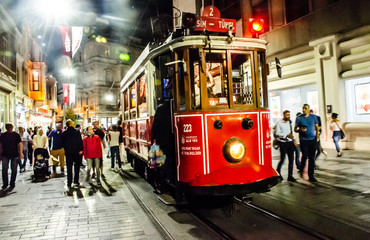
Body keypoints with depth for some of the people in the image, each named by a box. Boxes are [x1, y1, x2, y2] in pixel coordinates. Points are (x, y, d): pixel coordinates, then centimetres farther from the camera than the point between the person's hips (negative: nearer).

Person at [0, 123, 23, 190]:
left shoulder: (16, 135, 1)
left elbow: (20, 144, -5)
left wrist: (21, 153, -15)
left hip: (15, 155, -1)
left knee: (14, 170, 3)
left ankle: (12, 184, 14)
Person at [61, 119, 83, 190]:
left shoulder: (63, 133, 0)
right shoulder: (77, 132, -9)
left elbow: (62, 143, 6)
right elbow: (80, 141, -13)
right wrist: (81, 150, -8)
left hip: (68, 153, 2)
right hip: (77, 152, -2)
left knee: (69, 168, 7)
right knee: (77, 167, 12)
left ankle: (69, 184, 5)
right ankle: (76, 182, 14)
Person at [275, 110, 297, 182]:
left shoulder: (289, 122, 11)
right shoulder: (279, 123, -6)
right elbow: (277, 133, -12)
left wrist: (293, 140, 15)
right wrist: (287, 135, -20)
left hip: (290, 142, 5)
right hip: (283, 143, -5)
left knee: (291, 159, 2)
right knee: (282, 159, 0)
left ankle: (290, 176, 8)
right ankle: (278, 172, 25)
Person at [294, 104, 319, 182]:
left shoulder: (313, 117, 7)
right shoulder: (299, 118, 0)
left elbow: (317, 126, 14)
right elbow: (295, 129, 2)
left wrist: (317, 134, 0)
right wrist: (300, 130, -18)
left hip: (313, 139, 3)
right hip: (303, 140, -3)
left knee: (312, 158, 5)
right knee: (305, 156, -8)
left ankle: (311, 176, 12)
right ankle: (301, 170, 21)